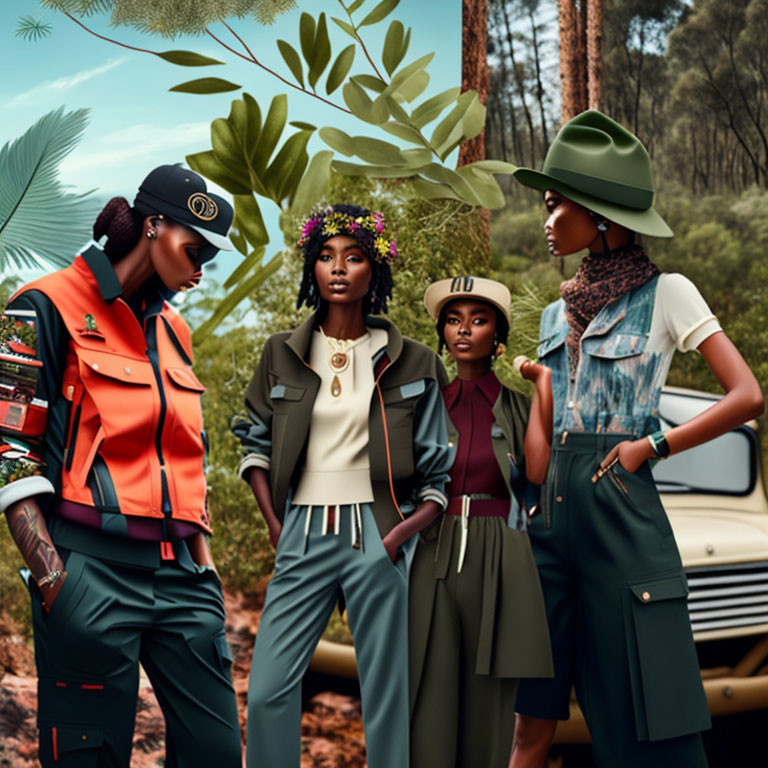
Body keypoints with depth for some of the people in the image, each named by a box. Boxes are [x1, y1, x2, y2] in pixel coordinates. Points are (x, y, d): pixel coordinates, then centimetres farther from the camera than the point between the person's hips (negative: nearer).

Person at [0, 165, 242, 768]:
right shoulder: (50, 308, -4)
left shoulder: (172, 331, 18)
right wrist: (50, 576, -15)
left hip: (178, 572, 7)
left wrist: (204, 562, 15)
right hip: (92, 570, -6)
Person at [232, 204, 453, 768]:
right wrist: (274, 524, 3)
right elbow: (256, 442, 15)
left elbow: (441, 472, 5)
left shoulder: (409, 363, 4)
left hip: (376, 535, -1)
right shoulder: (283, 354, 8)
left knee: (387, 694, 2)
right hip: (303, 534, 2)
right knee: (269, 690, -3)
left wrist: (402, 533, -9)